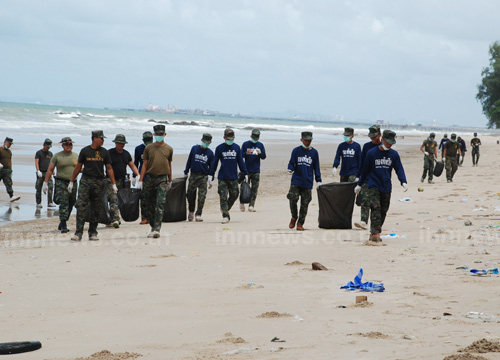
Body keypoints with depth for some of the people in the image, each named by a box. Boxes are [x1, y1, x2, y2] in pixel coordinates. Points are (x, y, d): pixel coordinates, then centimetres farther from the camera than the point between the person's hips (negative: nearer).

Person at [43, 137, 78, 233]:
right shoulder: (57, 156, 0)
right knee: (63, 203, -15)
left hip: (73, 183, 5)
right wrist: (45, 183, -3)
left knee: (70, 205, 8)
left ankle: (61, 224, 22)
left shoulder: (76, 156, 11)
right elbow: (50, 170, 1)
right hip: (61, 183, -5)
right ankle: (63, 226, -16)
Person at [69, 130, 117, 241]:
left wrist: (114, 184, 3)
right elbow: (78, 167, 10)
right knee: (81, 206, -11)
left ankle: (93, 233, 12)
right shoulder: (85, 151, 4)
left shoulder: (104, 152, 8)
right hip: (85, 181, -2)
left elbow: (109, 168, 9)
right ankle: (78, 233, -13)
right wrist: (71, 182, 9)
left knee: (96, 209, 4)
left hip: (99, 182, 2)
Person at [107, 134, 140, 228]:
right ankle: (115, 219, -27)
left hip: (122, 181, 6)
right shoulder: (109, 153, -2)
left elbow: (132, 166, 19)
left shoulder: (126, 154, 15)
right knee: (114, 200, -17)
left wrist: (138, 175, 6)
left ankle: (113, 220, 18)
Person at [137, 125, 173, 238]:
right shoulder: (149, 148, 7)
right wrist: (140, 180, 1)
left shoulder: (169, 149, 9)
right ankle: (153, 227, 20)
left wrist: (170, 181, 23)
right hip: (149, 178, 1)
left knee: (160, 204, -13)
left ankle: (157, 229, -18)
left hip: (162, 179, -1)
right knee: (150, 205, 6)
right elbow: (145, 164, 8)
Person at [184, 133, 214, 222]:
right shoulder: (194, 148, 4)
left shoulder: (210, 153, 5)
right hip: (193, 175, 1)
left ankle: (198, 214, -3)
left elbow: (211, 167, 10)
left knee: (202, 196, -8)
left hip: (204, 177, -1)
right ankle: (191, 211, 25)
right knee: (190, 194, 5)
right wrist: (186, 173, 9)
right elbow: (189, 161, 11)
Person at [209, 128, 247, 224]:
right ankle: (225, 216, -5)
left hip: (233, 177, 2)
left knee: (234, 195, 6)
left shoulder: (237, 147, 7)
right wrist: (211, 175, 1)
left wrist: (245, 174, 10)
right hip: (222, 178, -2)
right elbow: (214, 162, 5)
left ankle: (226, 209, 28)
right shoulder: (219, 148, 1)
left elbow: (241, 162, 12)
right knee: (223, 197, -6)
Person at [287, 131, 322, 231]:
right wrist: (290, 169, -17)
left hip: (307, 183, 1)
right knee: (293, 199, -14)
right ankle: (294, 217, 11)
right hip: (296, 181, -1)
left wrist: (318, 181, 7)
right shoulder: (296, 151, 4)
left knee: (304, 204, 1)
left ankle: (300, 223, 10)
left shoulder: (314, 152, 6)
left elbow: (316, 167, 11)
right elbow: (292, 163, 6)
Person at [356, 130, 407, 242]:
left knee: (383, 211, 6)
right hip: (373, 186, -4)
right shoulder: (372, 153, -1)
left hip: (386, 187, 4)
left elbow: (399, 169, 2)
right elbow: (365, 170, 7)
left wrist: (403, 182, -15)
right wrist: (359, 184, 11)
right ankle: (375, 233, -24)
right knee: (375, 208, -18)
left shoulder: (394, 154, 6)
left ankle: (374, 233, 16)